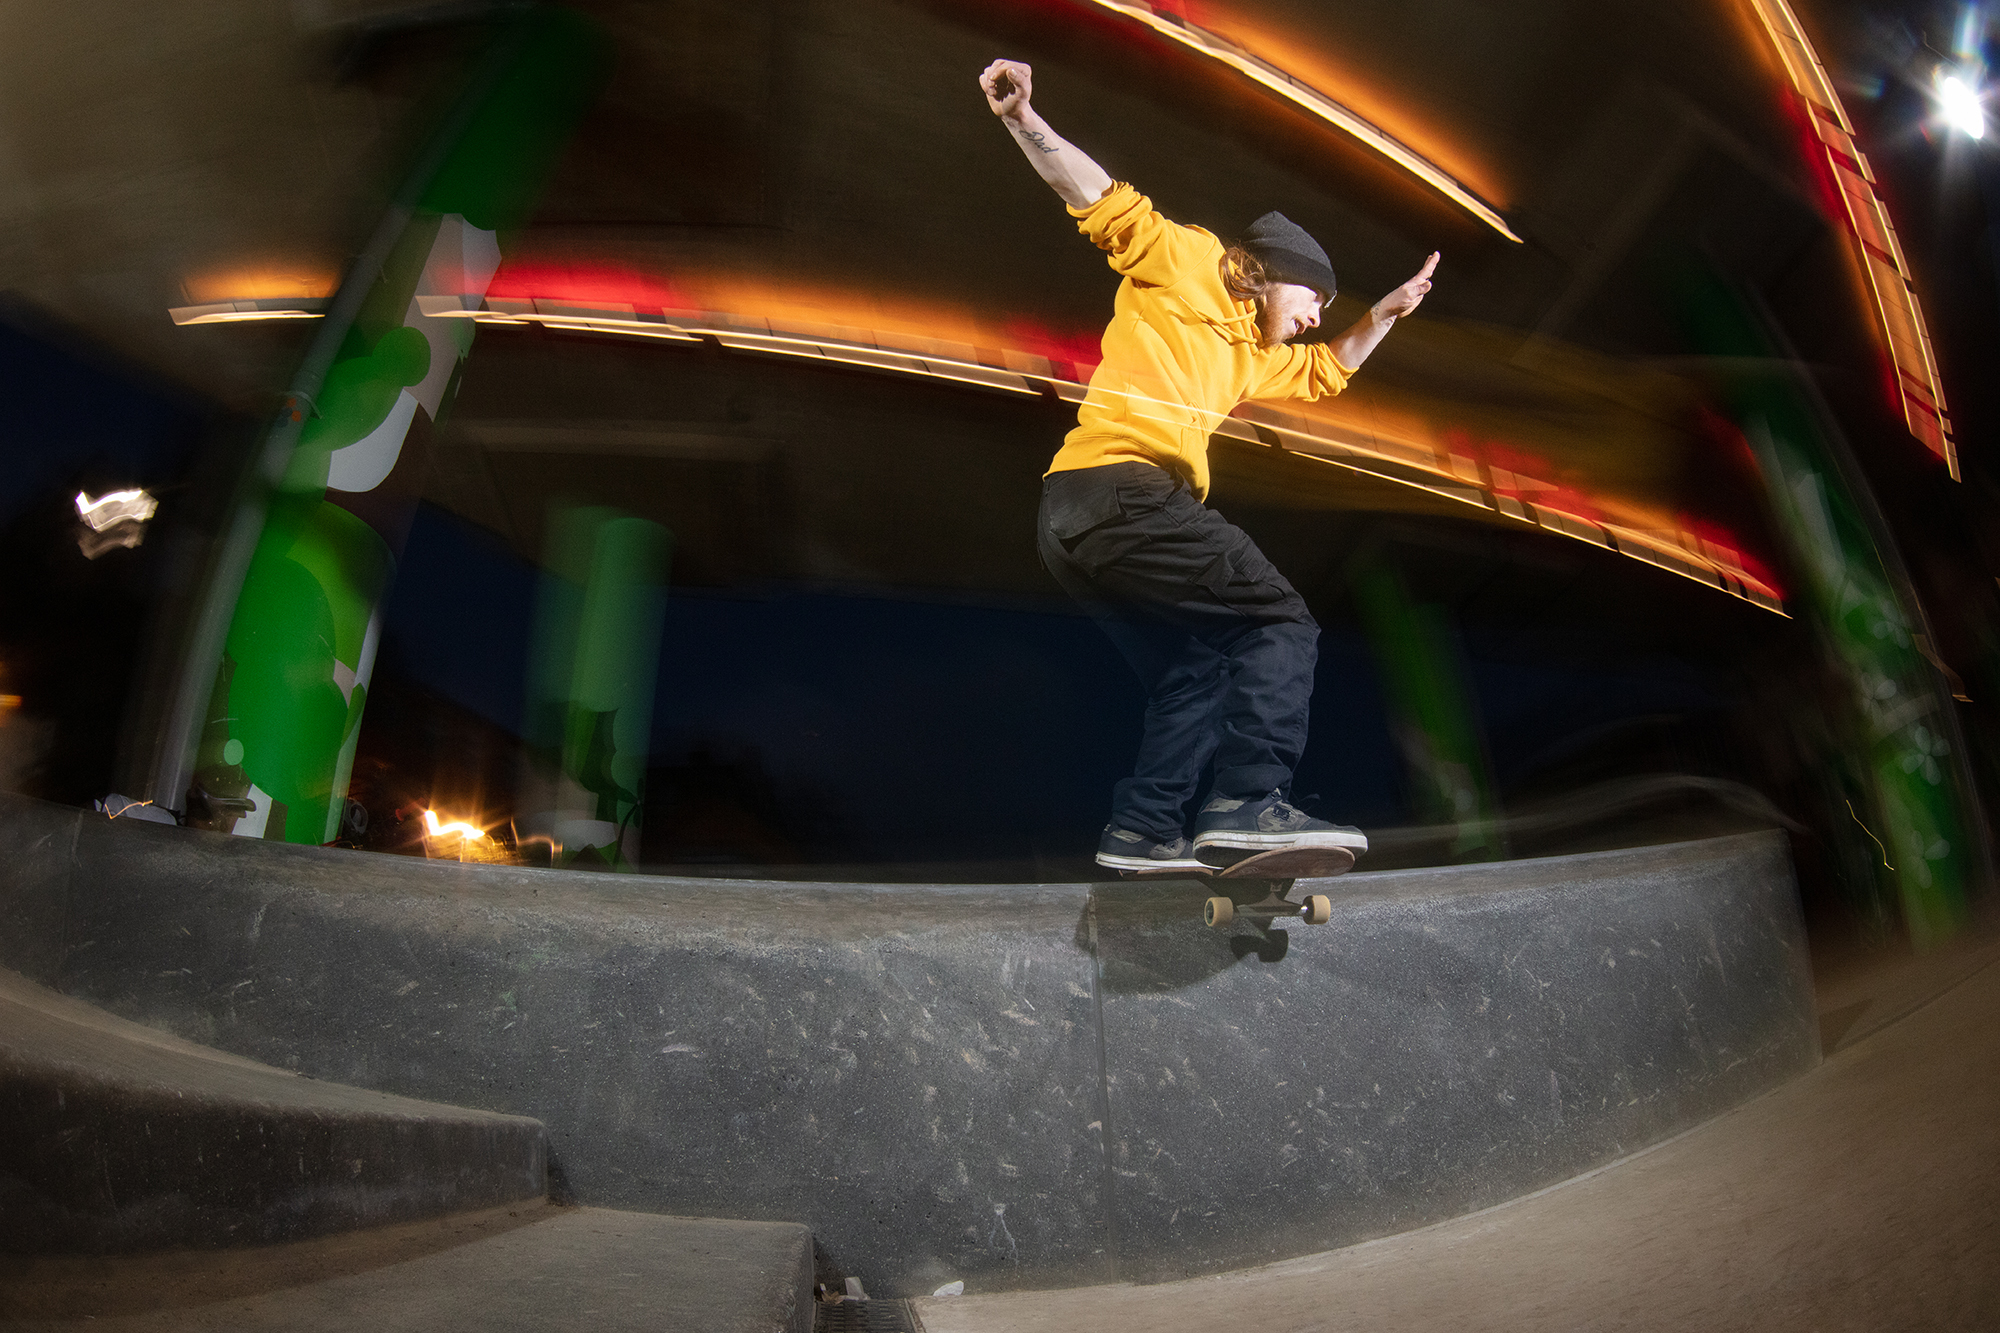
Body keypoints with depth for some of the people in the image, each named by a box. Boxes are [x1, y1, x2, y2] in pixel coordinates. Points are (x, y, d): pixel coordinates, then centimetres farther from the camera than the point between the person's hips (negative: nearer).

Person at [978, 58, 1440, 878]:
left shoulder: (1247, 355, 34)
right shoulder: (1187, 263, 10)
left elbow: (1325, 373, 48)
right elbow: (1101, 198, 3)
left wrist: (1388, 312, 42)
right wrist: (1023, 120, -9)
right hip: (1117, 488, -10)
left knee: (1192, 673, 11)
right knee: (1280, 623, -12)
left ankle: (1143, 828, 3)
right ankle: (1249, 804, -24)